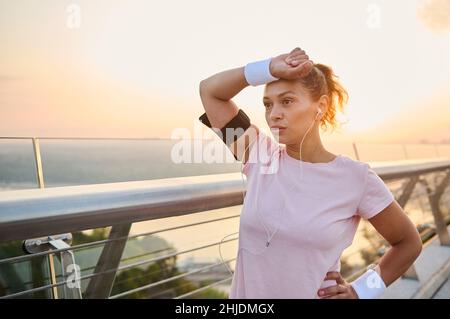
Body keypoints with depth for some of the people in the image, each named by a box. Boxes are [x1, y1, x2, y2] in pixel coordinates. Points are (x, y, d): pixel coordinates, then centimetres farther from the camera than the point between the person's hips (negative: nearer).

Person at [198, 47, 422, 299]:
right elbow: (210, 90, -5)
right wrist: (270, 69, -15)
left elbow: (409, 242, 0)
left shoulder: (355, 177, -13)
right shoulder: (259, 157, -6)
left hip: (318, 294, -2)